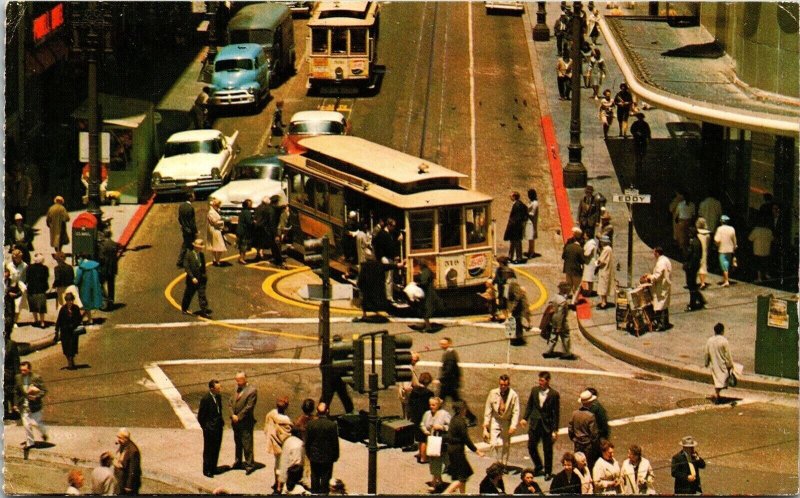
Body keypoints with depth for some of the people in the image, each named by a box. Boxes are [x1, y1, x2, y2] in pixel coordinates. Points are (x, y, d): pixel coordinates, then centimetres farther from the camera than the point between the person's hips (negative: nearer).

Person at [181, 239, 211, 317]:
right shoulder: (189, 255, -13)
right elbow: (186, 267, -16)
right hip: (192, 279, -4)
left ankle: (204, 311, -2)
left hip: (201, 279, 4)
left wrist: (204, 275, 5)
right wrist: (192, 277, -20)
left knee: (202, 295, -2)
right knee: (188, 295, 11)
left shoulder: (201, 255, 4)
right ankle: (184, 309, 29)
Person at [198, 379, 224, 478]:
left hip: (218, 427, 7)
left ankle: (213, 468, 27)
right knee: (208, 450, 5)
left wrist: (221, 421, 10)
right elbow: (200, 416, -13)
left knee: (216, 449, 15)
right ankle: (207, 470, 16)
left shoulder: (218, 396, 4)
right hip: (209, 429, -7)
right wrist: (205, 427, -11)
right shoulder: (205, 399, -19)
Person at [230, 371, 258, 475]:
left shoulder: (252, 390, -12)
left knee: (247, 444, -5)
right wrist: (233, 415, -5)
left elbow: (249, 407, -16)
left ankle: (250, 465, 1)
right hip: (236, 421, 7)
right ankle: (238, 462, 32)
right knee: (238, 443, 19)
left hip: (245, 422, -7)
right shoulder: (237, 389, 10)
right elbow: (230, 402, 10)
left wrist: (238, 417, -14)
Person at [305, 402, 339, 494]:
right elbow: (335, 442, -8)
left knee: (315, 478, 13)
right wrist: (335, 456, 5)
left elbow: (307, 441, -1)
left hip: (314, 457, 2)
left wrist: (309, 454, 12)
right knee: (325, 479, 6)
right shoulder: (332, 425, -14)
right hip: (327, 458, -2)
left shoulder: (311, 424, -9)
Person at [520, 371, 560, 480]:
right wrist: (525, 418, -1)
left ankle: (548, 472, 19)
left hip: (547, 425, -3)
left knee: (547, 450, 5)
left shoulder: (554, 394, -9)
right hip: (534, 424, 3)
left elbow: (556, 413, -6)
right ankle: (538, 467, 29)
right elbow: (529, 405, 11)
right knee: (531, 447, 6)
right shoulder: (534, 390, 2)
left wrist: (555, 430, -7)